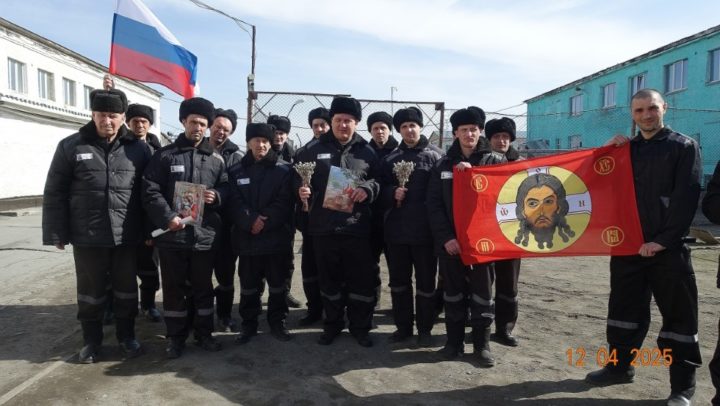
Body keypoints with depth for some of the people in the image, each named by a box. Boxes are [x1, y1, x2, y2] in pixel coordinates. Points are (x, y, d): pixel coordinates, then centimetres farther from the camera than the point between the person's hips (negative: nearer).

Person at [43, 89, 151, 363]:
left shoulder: (138, 149, 1)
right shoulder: (71, 146, -1)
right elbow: (55, 193, 1)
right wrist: (57, 233, -3)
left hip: (127, 236, 1)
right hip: (87, 237, 0)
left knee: (126, 290, 13)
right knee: (90, 291, 12)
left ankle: (126, 336, 30)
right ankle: (91, 340, 30)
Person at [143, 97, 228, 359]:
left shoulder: (216, 159, 8)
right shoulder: (164, 155, 2)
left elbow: (227, 188, 14)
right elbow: (150, 191, -3)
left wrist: (217, 196, -9)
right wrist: (168, 217, -15)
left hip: (205, 234, 2)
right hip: (172, 234, -1)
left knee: (203, 287, 12)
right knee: (174, 288, 9)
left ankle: (204, 334, 26)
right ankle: (175, 337, 23)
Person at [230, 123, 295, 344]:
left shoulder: (284, 169, 0)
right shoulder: (237, 171, 8)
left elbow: (285, 202, -7)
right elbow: (234, 203, -1)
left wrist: (264, 222, -15)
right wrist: (251, 220, -17)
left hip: (277, 237, -1)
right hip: (247, 238, 2)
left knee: (278, 284, 9)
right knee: (248, 285, 10)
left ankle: (277, 322, 24)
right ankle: (249, 324, 25)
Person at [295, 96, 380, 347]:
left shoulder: (367, 152, 6)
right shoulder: (315, 150, 6)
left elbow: (379, 181, 10)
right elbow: (299, 178, 11)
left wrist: (368, 190, -11)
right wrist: (301, 189, -11)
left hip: (356, 227, 0)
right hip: (323, 227, 1)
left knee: (361, 279, 6)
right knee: (329, 279, 12)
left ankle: (360, 327, 23)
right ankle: (332, 325, 29)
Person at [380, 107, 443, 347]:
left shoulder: (435, 155, 0)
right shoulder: (390, 159, 10)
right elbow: (381, 190, 10)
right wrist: (392, 193, -10)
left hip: (425, 230, -3)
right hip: (396, 230, 4)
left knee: (425, 281, 7)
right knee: (398, 281, 12)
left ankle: (424, 329, 21)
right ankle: (403, 325, 27)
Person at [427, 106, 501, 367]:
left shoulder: (492, 162, 5)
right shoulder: (443, 165, 6)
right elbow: (434, 204, 0)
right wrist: (445, 237, -11)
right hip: (450, 241, 1)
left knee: (482, 293, 6)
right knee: (453, 293, 10)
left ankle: (482, 343, 19)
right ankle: (454, 341, 22)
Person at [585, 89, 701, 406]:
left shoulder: (684, 147, 1)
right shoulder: (625, 149, 14)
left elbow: (686, 198, -8)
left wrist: (663, 240, -16)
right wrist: (607, 152, -2)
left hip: (668, 248, -4)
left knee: (678, 316, 4)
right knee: (624, 309, 12)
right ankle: (620, 366, 27)